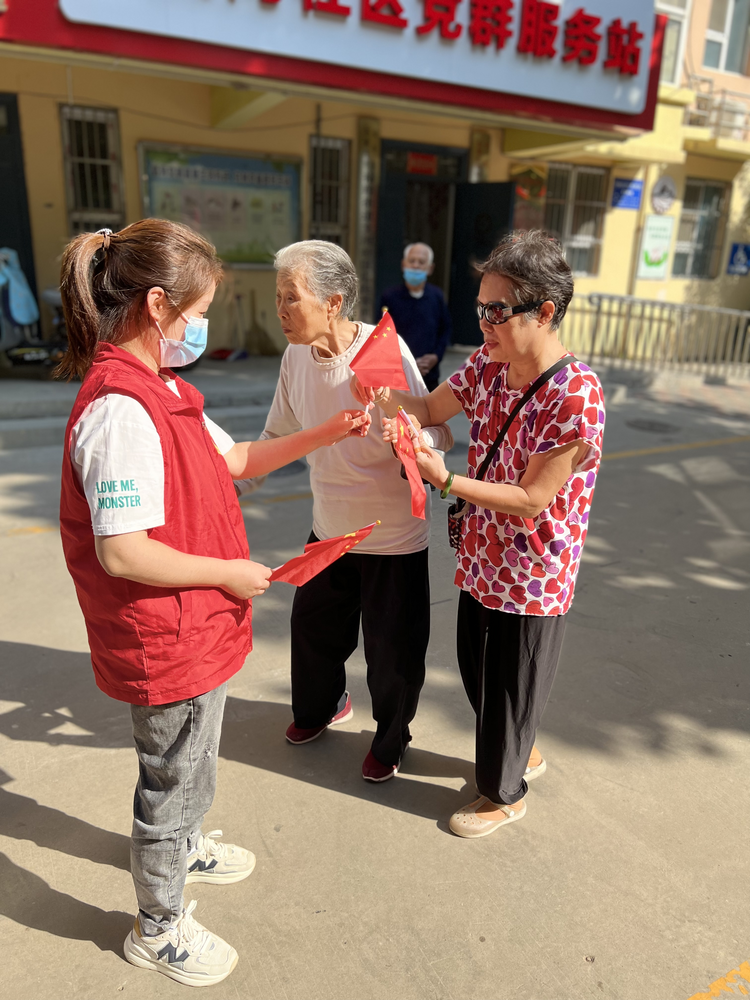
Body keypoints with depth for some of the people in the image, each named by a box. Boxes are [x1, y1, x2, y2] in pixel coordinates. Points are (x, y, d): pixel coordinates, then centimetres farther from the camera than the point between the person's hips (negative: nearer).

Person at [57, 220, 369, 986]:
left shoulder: (161, 390, 4)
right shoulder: (121, 410, -28)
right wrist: (230, 572, -20)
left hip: (197, 631, 9)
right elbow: (121, 553, -32)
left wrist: (326, 434, 6)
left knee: (188, 767, 30)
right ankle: (158, 928, 38)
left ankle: (180, 850, 57)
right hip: (167, 646, -9)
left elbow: (234, 458, 13)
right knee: (174, 781, 13)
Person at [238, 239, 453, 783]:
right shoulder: (296, 356, -4)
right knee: (313, 626, 21)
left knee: (391, 647, 9)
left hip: (393, 535, -5)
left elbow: (431, 437, -17)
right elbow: (280, 435, 10)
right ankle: (321, 707, 54)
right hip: (329, 529, 6)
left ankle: (391, 739, 40)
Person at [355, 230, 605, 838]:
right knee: (476, 670, 24)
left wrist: (446, 480, -26)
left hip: (532, 578, -7)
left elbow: (531, 499, -24)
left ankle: (504, 793, 41)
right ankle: (522, 754, 53)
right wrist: (385, 396, -12)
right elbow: (433, 409, 8)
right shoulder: (488, 365, -4)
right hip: (481, 559, 8)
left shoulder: (577, 399, -27)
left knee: (509, 686, 13)